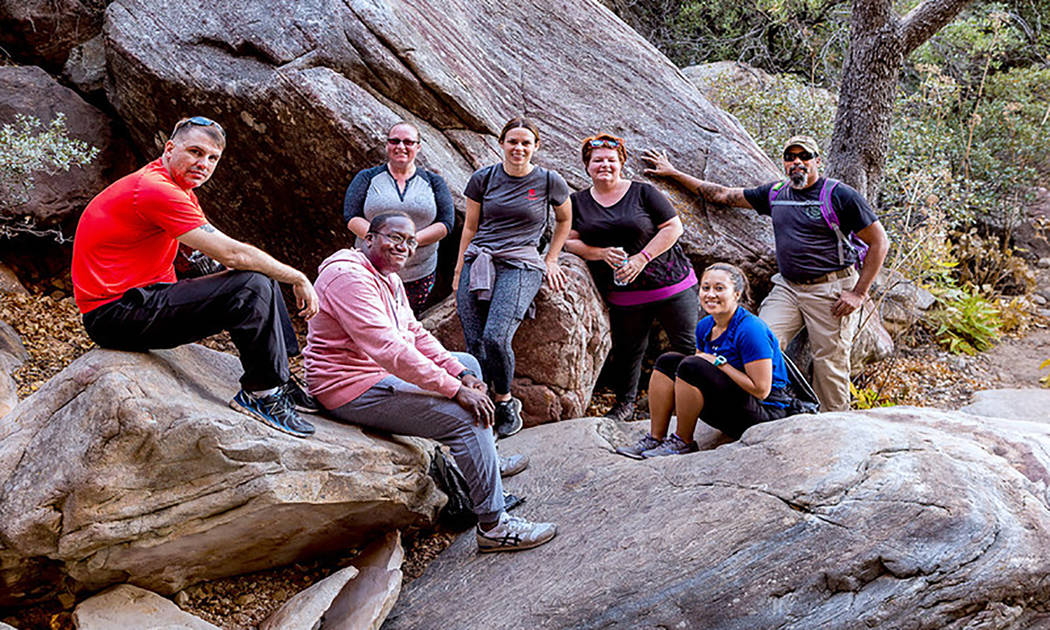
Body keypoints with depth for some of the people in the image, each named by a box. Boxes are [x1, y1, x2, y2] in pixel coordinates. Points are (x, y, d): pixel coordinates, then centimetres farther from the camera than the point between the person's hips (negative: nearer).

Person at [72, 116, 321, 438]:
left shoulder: (181, 191, 14)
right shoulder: (155, 189, -19)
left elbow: (223, 250, 12)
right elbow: (230, 254, -22)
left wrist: (290, 277, -6)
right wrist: (298, 278, -12)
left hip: (148, 297, 11)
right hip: (114, 313, -11)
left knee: (263, 281, 12)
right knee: (252, 287, -22)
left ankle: (279, 382, 12)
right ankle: (261, 393, -9)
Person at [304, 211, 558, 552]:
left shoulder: (389, 278, 12)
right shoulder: (350, 278, -23)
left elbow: (415, 333, 13)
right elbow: (388, 350, -31)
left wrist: (461, 374, -1)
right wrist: (455, 389, -30)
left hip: (382, 372, 11)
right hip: (354, 392, -11)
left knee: (468, 365, 22)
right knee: (465, 414, -21)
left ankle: (486, 462, 36)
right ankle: (493, 525, -13)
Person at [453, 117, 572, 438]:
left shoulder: (550, 181, 5)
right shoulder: (483, 178, 9)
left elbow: (564, 220, 23)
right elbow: (470, 227, 15)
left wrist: (551, 260, 16)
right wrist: (458, 273, 13)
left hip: (520, 266, -3)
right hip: (478, 262, 3)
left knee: (495, 339, -23)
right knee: (474, 346, -10)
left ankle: (505, 402, 0)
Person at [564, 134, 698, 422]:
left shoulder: (642, 192, -2)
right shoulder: (578, 202, 7)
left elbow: (673, 227, -5)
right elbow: (570, 241, 2)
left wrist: (641, 258, -14)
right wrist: (602, 253, -15)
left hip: (670, 283, -2)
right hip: (623, 297, 2)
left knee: (690, 347, -1)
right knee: (626, 351, 12)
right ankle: (624, 403, 31)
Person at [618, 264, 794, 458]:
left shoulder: (751, 329, -21)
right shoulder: (705, 326, 4)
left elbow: (762, 389, -23)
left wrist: (720, 363, -20)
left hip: (766, 413, -8)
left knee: (692, 367, -26)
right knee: (668, 362, -5)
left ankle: (683, 442, -11)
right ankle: (654, 439, -7)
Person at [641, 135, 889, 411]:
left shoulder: (840, 195, -4)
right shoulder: (775, 193, 11)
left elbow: (879, 242, -3)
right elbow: (723, 195, 18)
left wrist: (859, 293, -9)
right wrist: (675, 174, 18)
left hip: (831, 291, -5)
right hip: (787, 287, 5)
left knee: (830, 365, -3)